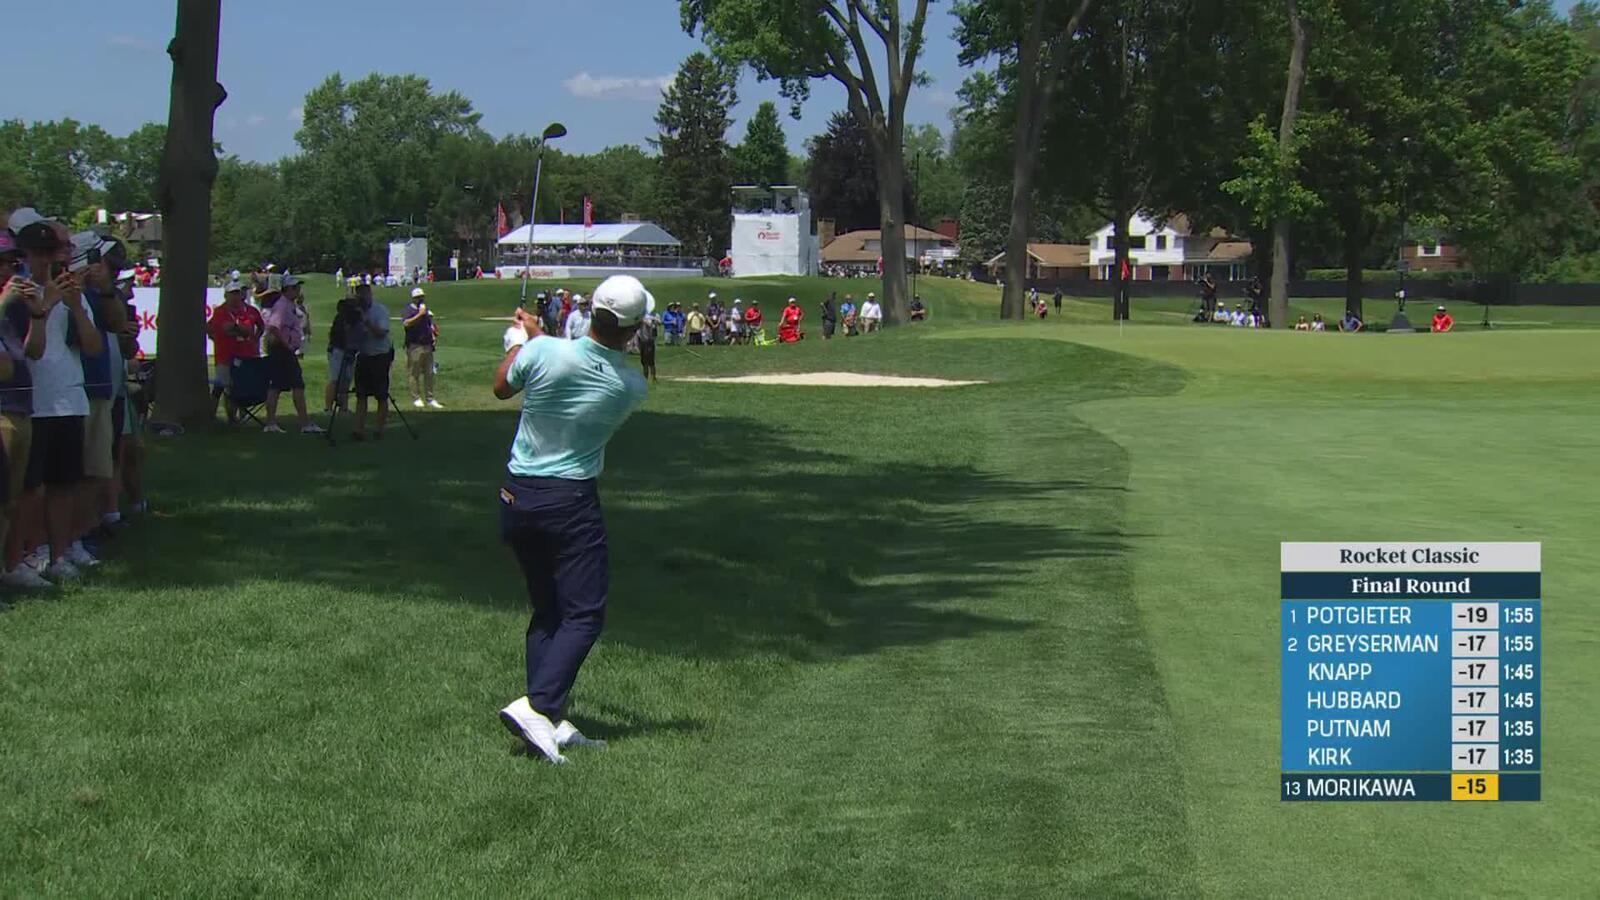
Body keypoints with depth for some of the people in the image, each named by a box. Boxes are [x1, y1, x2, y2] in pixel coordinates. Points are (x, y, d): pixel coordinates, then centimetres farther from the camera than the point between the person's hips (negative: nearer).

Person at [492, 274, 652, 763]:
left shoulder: (544, 352, -12)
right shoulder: (633, 388, -9)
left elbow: (501, 387, 8)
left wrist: (523, 336, 23)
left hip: (516, 498, 4)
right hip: (571, 502, -4)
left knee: (546, 610, 14)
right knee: (584, 614, 0)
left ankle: (549, 721, 9)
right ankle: (537, 706, -19)